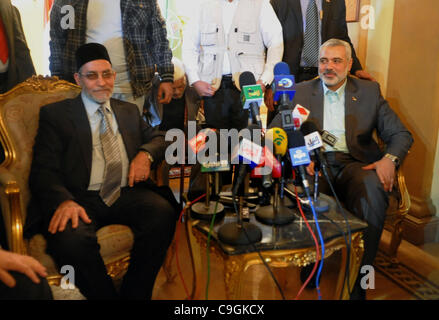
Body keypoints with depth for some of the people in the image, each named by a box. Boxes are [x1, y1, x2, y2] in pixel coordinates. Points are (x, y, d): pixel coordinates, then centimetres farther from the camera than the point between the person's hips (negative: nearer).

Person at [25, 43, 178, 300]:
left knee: (163, 213, -29)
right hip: (81, 199, -3)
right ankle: (106, 296, -10)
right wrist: (64, 201, -22)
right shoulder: (56, 114, 9)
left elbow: (158, 137, 22)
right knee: (72, 238, -36)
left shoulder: (128, 111, 23)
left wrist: (146, 153, -4)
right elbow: (43, 170, 0)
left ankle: (134, 294, -11)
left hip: (127, 194, 3)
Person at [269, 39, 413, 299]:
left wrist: (390, 158, -12)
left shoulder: (369, 91, 15)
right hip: (315, 163, 0)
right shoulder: (301, 91, 14)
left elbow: (401, 134, 11)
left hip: (355, 163, 1)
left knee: (373, 192, -33)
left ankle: (357, 285, -21)